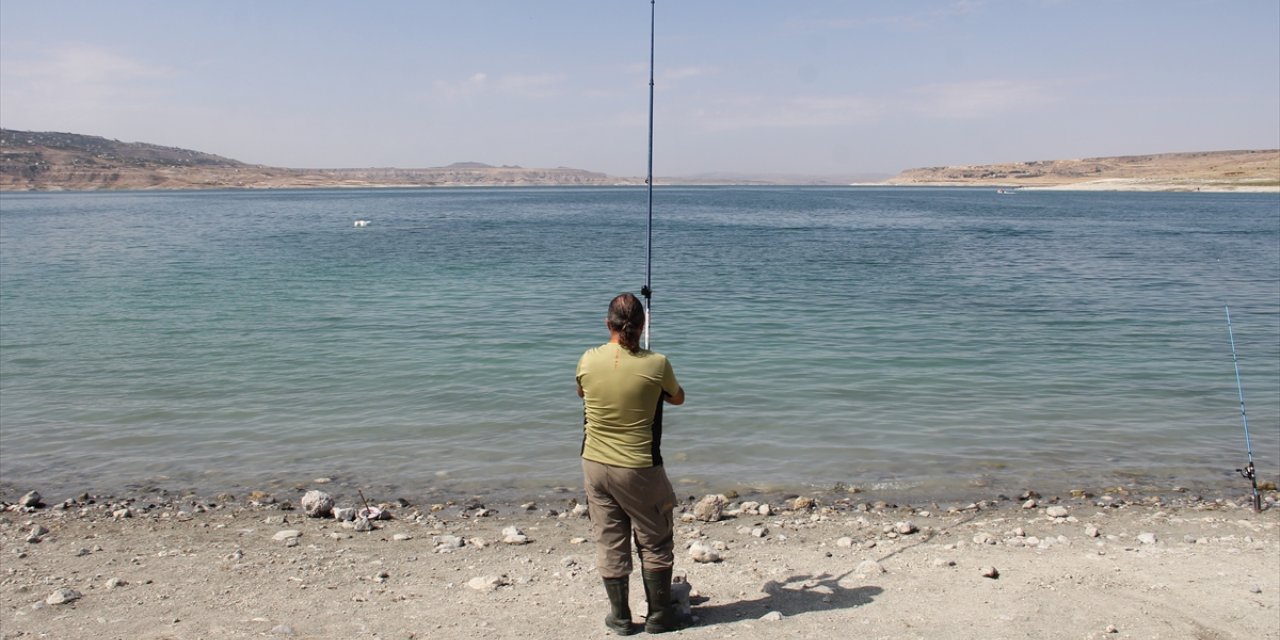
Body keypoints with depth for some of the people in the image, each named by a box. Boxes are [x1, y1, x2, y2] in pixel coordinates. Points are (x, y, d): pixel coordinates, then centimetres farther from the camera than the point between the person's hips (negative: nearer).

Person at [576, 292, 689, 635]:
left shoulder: (588, 360, -7)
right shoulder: (656, 364, -14)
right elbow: (678, 398, 6)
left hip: (595, 465, 3)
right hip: (638, 468, -3)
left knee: (609, 543, 13)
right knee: (655, 543, 14)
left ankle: (620, 617, 23)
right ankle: (659, 614, 23)